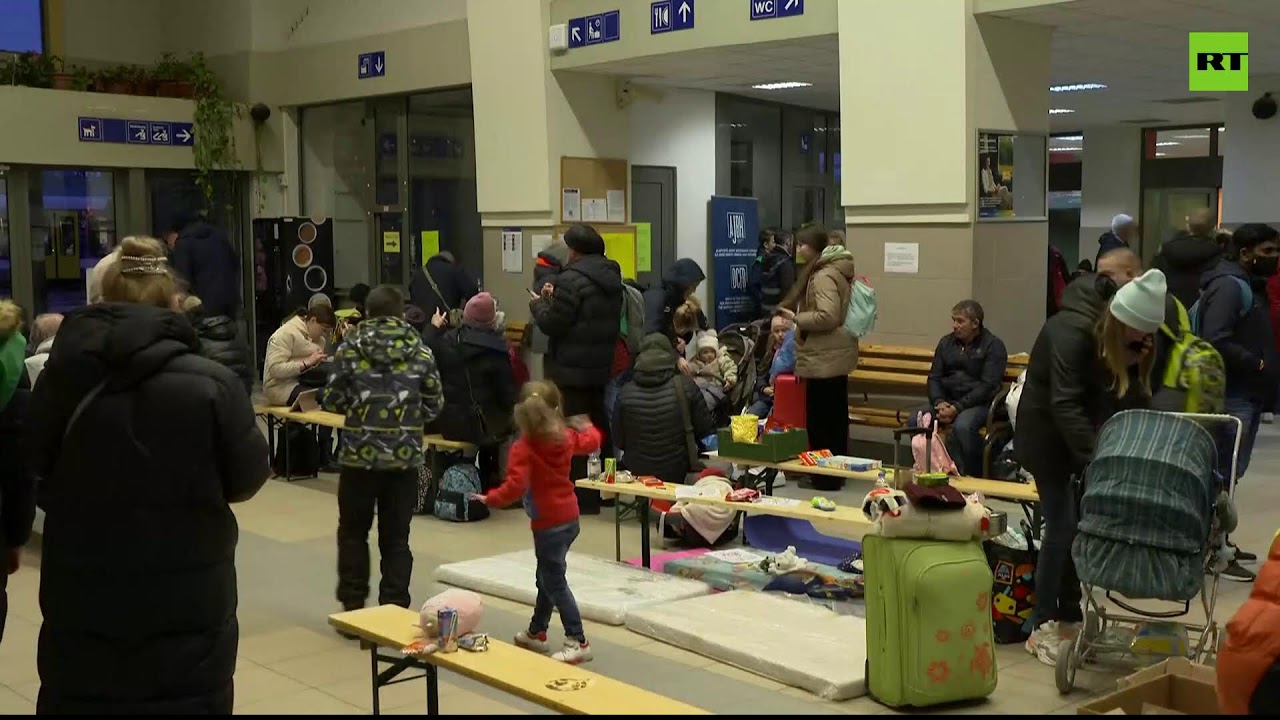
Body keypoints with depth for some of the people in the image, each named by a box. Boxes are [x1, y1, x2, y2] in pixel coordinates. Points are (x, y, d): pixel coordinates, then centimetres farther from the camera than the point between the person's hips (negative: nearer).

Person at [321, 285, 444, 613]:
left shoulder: (350, 349, -4)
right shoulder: (421, 352, 0)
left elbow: (331, 401, -2)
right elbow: (434, 405, 4)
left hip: (360, 455, -1)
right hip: (405, 457, 1)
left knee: (353, 531, 15)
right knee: (396, 537, 9)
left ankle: (353, 605, 18)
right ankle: (394, 610, 11)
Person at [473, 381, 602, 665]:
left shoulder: (523, 449, -20)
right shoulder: (565, 437, 1)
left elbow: (515, 486, -28)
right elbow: (591, 441, 20)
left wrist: (490, 499, -13)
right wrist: (587, 427, 41)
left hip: (549, 524, -8)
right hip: (569, 517, 8)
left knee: (555, 582, -2)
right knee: (546, 577, 21)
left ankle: (578, 642, -3)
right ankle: (536, 633, 34)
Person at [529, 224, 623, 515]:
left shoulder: (572, 280, -18)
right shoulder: (612, 277, 10)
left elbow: (553, 324, -16)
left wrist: (538, 303, 4)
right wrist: (554, 298, 16)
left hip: (572, 370, -9)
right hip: (602, 367, 9)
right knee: (599, 426, 19)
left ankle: (584, 499, 2)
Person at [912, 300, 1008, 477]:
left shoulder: (993, 346, -3)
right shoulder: (946, 342, 15)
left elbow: (988, 386, -12)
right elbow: (934, 377, 13)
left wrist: (957, 407, -20)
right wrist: (939, 402, -9)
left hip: (979, 403, -6)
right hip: (946, 401, 6)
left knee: (962, 425, -37)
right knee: (915, 420, -20)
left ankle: (973, 474, -21)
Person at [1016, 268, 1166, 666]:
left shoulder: (1130, 342, -1)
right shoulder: (1071, 333, -25)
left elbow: (1135, 402, -2)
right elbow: (1065, 405, -32)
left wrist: (1133, 367, -21)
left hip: (1089, 437, 7)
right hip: (1049, 437, -7)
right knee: (1062, 525, -10)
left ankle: (1070, 617, 17)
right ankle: (1042, 627, -2)